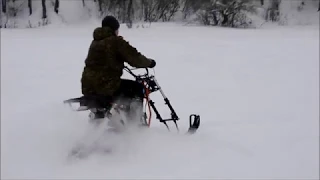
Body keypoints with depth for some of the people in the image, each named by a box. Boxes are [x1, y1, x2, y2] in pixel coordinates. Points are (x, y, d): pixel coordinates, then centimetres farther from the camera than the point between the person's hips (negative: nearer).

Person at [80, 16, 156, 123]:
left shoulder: (95, 42, 17)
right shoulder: (116, 41, -8)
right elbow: (134, 57, -10)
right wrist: (149, 62, 6)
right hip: (106, 85, -8)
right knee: (137, 88, 6)